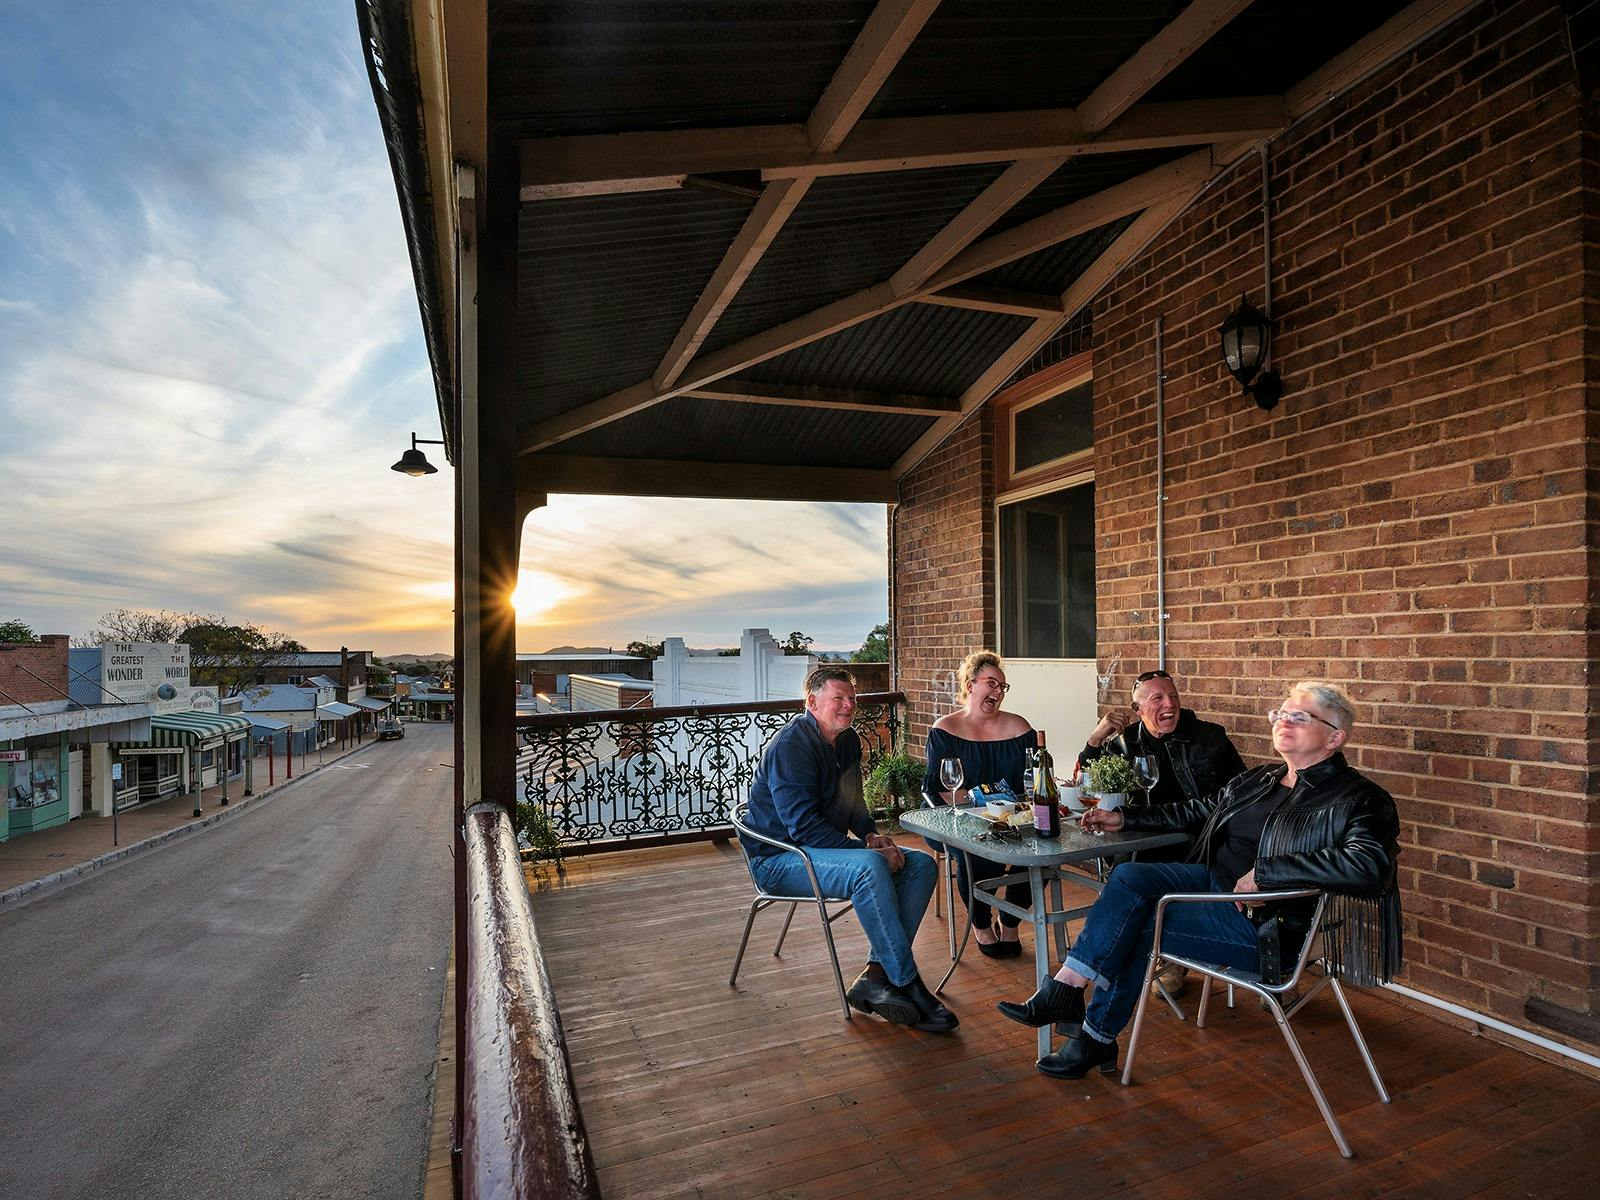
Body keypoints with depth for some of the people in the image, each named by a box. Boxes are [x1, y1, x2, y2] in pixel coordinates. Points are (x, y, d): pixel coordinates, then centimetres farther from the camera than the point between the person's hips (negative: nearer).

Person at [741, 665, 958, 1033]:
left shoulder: (848, 741, 8)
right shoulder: (790, 746, -20)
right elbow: (804, 826, -26)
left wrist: (872, 835, 0)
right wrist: (867, 849, -25)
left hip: (828, 849, 9)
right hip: (778, 859, -9)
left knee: (922, 865, -6)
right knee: (870, 867, -35)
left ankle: (875, 978, -13)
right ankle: (907, 985, -22)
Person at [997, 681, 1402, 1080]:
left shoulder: (1357, 799, -10)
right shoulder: (1257, 780, 14)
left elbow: (1370, 865, -29)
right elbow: (1197, 811, 24)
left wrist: (1263, 872, -27)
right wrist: (1124, 817, 17)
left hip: (1264, 923, -7)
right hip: (1214, 881, 7)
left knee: (1135, 924, -16)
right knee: (1129, 875, -17)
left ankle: (1096, 1038, 0)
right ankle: (1065, 989, -15)